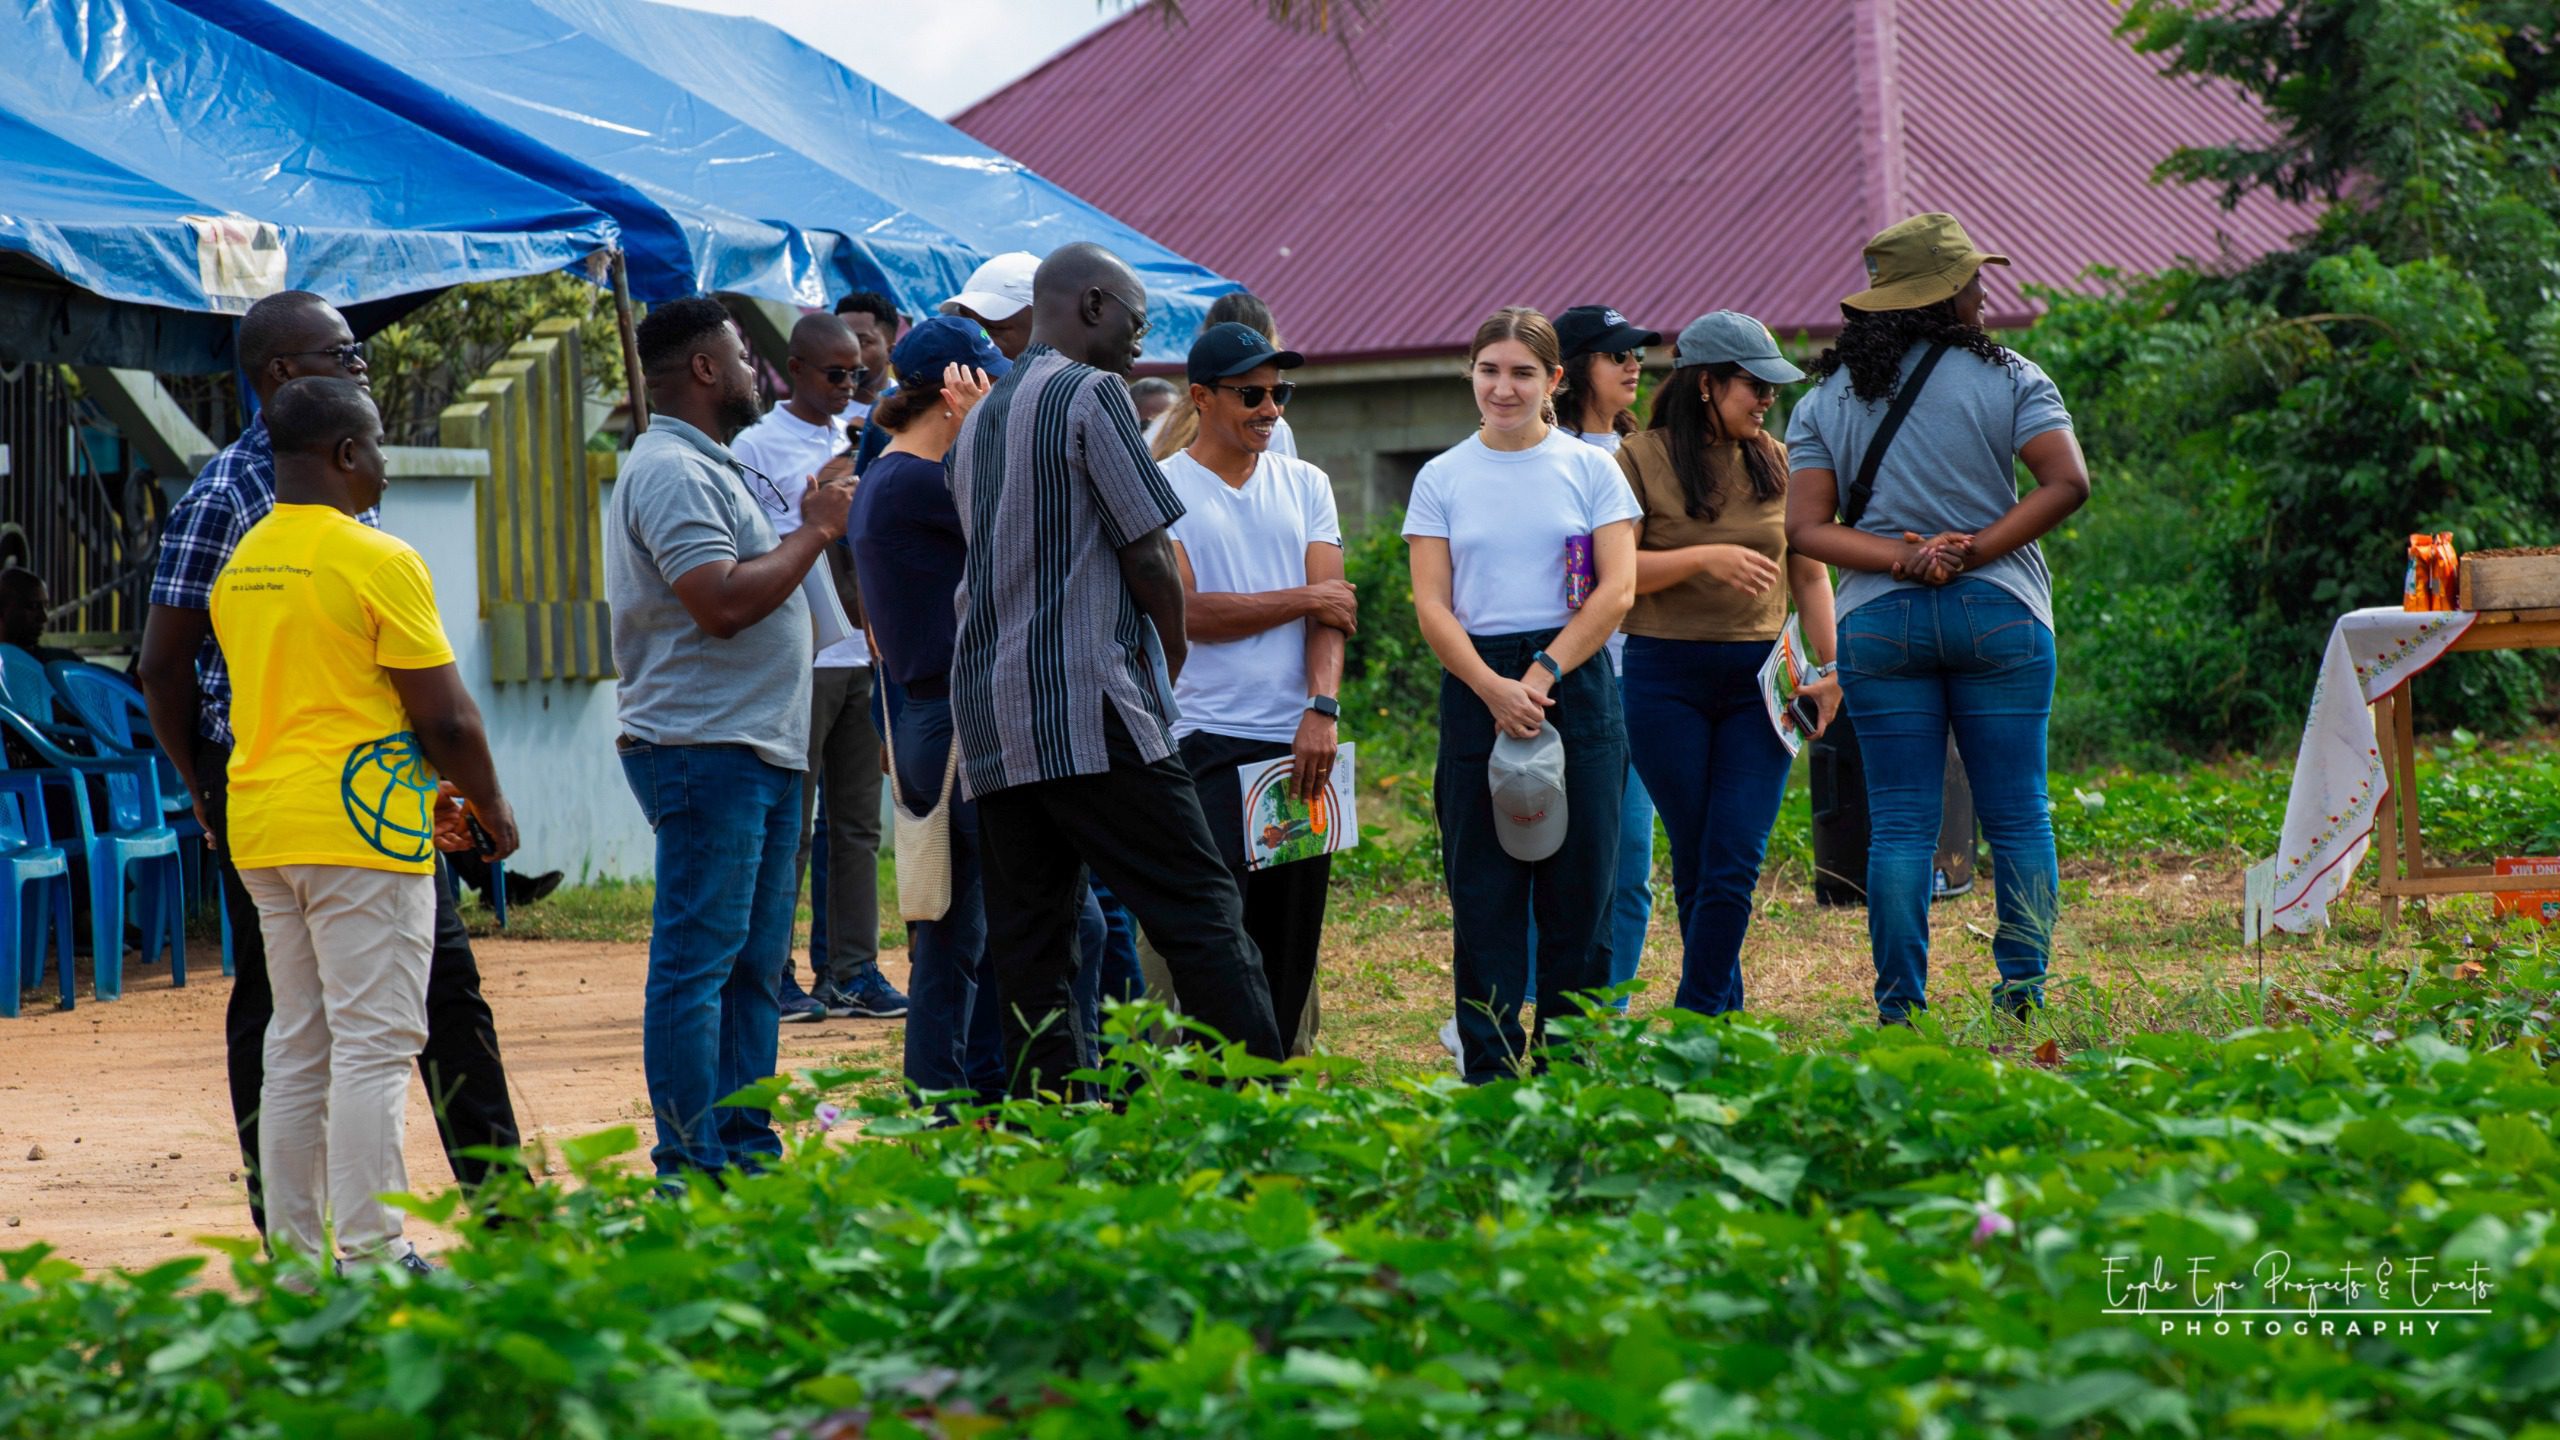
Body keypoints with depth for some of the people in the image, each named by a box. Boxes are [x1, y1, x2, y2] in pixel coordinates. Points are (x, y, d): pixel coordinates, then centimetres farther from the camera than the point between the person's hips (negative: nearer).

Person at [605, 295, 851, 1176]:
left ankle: (747, 1152, 15)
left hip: (760, 748, 11)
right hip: (705, 749, -11)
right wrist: (813, 533, -13)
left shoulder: (711, 467, 21)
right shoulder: (670, 471, -13)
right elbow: (723, 601, -22)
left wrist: (811, 529, 13)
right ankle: (691, 1166, -10)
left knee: (755, 964, 11)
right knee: (697, 960, -10)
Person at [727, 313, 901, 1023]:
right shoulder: (756, 446, -4)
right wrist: (815, 506, -15)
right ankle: (773, 972, 1)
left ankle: (853, 970, 10)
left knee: (858, 824, 7)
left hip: (863, 652, 6)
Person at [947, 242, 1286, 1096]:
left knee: (1028, 950, 4)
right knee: (1201, 916, -9)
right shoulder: (1090, 395, -4)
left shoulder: (981, 419, 21)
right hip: (1088, 712, -8)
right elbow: (1148, 554, -7)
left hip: (987, 716, 8)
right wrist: (1171, 665, 10)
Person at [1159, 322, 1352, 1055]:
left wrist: (1321, 709, -11)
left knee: (1294, 942, 4)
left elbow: (1331, 609, 4)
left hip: (1303, 743, 4)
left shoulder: (1305, 485, 13)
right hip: (1210, 743, -4)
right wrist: (1305, 598, -3)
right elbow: (1189, 611, -10)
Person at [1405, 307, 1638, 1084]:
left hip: (1575, 681, -1)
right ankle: (1490, 1068, 4)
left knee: (1578, 888, 0)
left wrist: (1542, 676, -12)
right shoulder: (1443, 479, 7)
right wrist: (1492, 689, -13)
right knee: (1484, 895, 0)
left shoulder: (1590, 469, 4)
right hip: (1476, 688, 1)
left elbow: (1616, 590, -2)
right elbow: (1431, 604, 1)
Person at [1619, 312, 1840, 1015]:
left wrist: (1832, 667, 7)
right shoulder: (1642, 460, -3)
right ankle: (1726, 1013, 15)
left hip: (1760, 677, 2)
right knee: (1695, 861, 4)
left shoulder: (1776, 462, 9)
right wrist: (1706, 559, -20)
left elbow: (1810, 572, 15)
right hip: (1668, 677, -2)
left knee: (1735, 864, -9)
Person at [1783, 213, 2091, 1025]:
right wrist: (1973, 552, -10)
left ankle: (1901, 1007, -1)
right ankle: (2024, 992, 0)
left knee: (1899, 824, 3)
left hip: (1878, 623, 2)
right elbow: (2068, 483, -12)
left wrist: (1903, 557, -9)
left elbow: (1804, 529, -2)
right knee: (2017, 815, 5)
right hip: (2000, 615, -2)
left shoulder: (1827, 401, 6)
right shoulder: (2006, 379, -2)